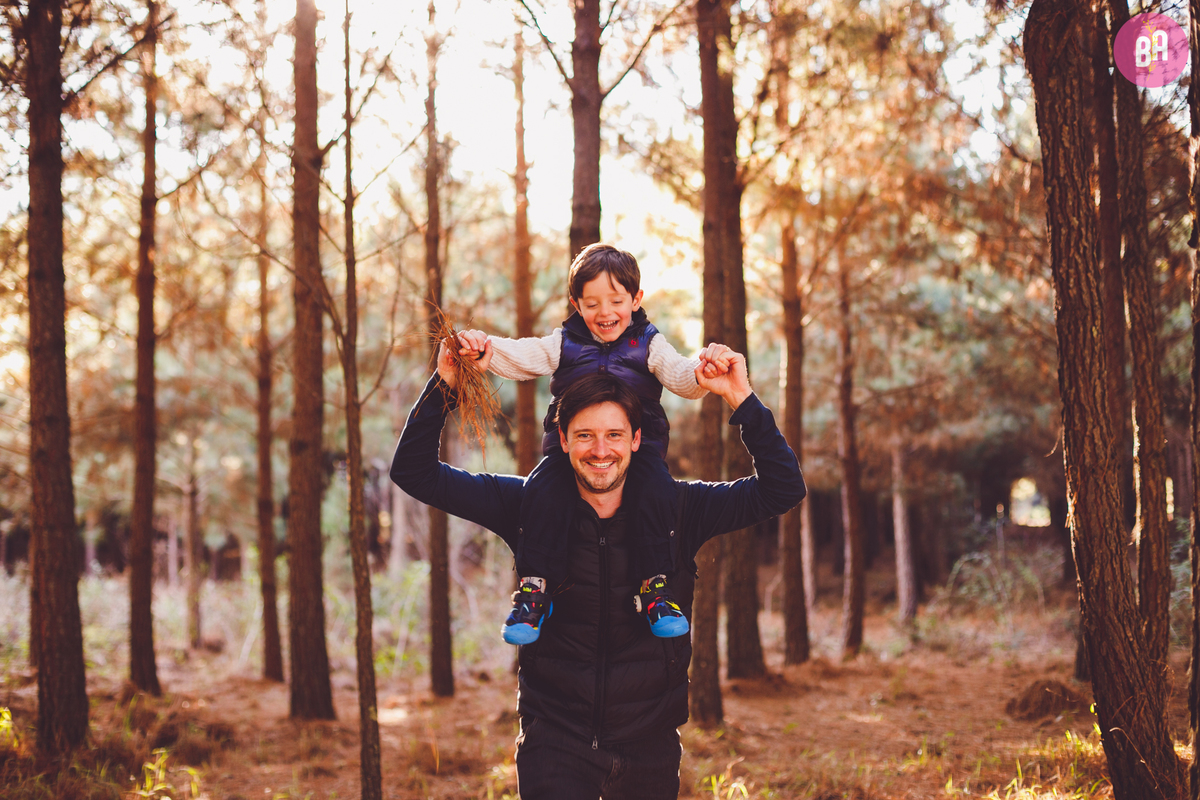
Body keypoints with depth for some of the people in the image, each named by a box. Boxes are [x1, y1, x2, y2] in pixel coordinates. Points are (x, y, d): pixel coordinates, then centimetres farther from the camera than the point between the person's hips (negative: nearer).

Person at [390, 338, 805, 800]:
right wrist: (445, 384, -13)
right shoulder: (530, 506, -3)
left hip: (650, 744, 2)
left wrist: (741, 399, -13)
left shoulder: (677, 509, -3)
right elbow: (415, 473, -1)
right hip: (555, 740, -1)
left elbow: (783, 489, -4)